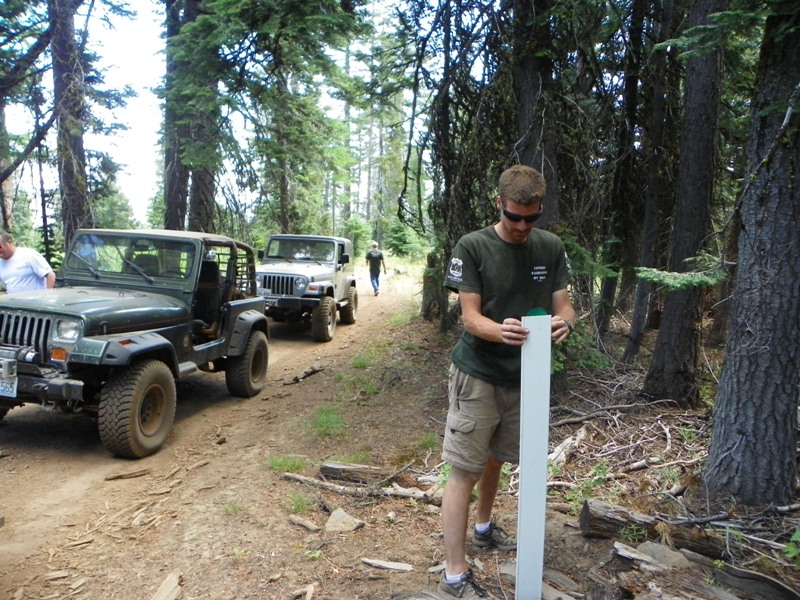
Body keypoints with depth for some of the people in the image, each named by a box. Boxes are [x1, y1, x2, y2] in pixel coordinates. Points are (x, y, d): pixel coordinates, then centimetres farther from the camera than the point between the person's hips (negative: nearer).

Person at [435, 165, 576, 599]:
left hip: (522, 376, 5)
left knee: (496, 459, 23)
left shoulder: (551, 247, 2)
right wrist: (500, 331, -37)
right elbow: (470, 317, -15)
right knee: (463, 471, -3)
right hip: (477, 376, -5)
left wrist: (564, 323, -24)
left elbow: (562, 304, 0)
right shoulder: (472, 247, -12)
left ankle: (483, 528, 47)